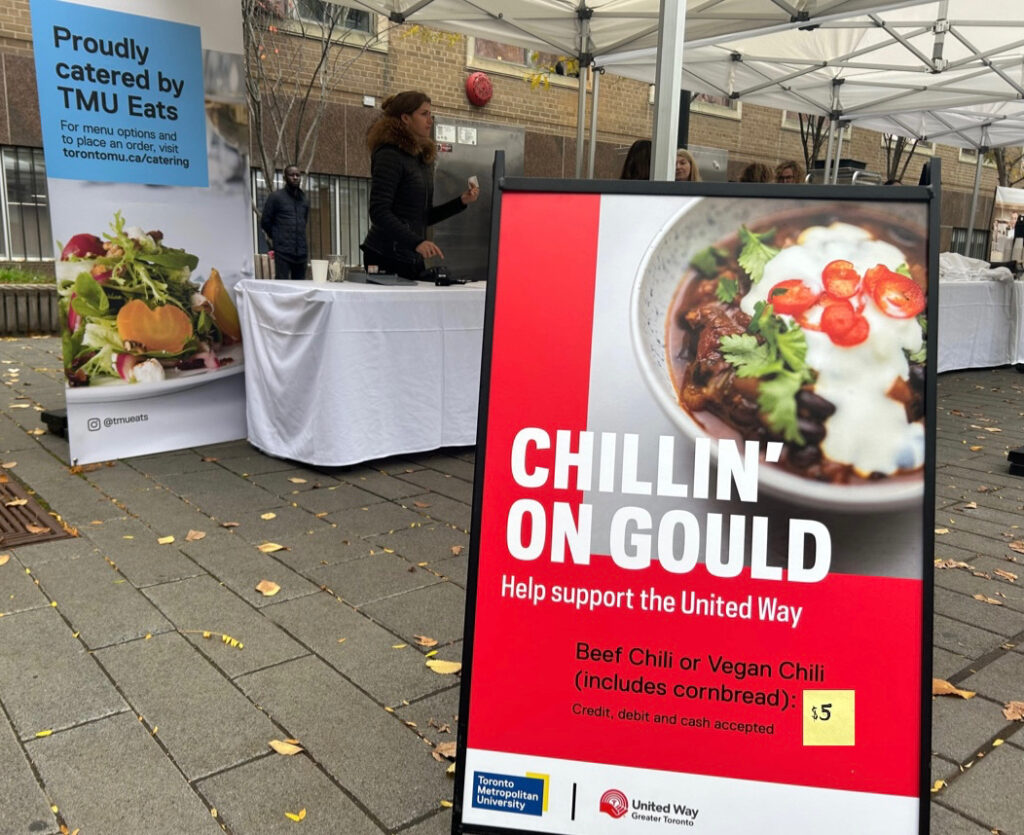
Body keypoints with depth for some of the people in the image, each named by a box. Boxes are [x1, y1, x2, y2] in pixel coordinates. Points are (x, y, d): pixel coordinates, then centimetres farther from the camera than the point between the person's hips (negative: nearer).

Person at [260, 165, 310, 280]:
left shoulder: (304, 200, 16)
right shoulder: (276, 197, 1)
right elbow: (265, 222, 5)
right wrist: (276, 238, 13)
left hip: (301, 252, 5)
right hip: (283, 251, -5)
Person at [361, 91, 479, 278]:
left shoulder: (424, 159, 15)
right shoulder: (389, 156, -9)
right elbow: (379, 212, -18)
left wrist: (461, 202, 6)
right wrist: (417, 242, -28)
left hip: (412, 259, 8)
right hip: (386, 257, -8)